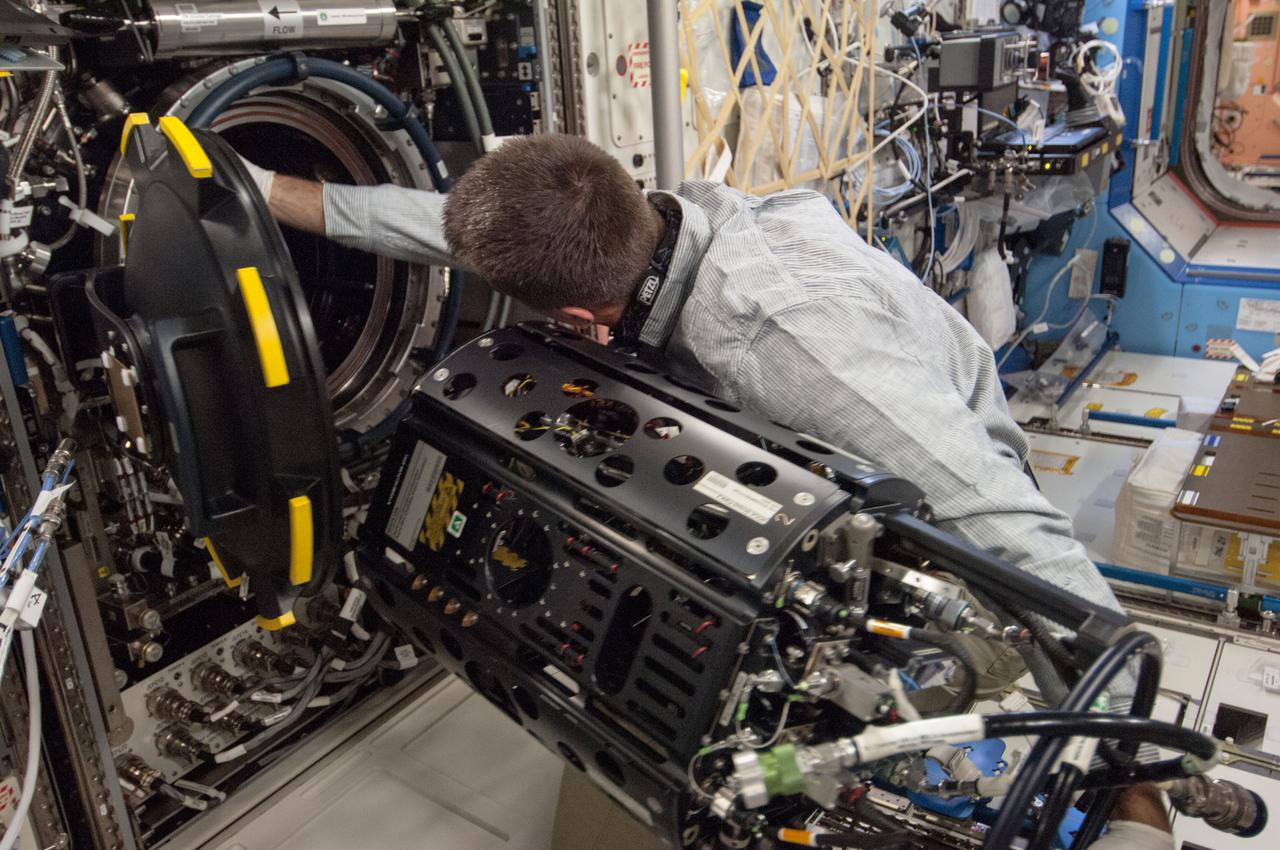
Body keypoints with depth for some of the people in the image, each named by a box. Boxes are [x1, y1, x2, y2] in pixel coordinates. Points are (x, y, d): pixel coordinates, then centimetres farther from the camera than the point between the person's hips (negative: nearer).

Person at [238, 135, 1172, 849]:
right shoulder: (649, 215, -21)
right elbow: (455, 224, -8)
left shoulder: (794, 332, -44)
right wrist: (268, 190, -1)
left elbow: (1012, 528, -44)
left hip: (934, 504, -6)